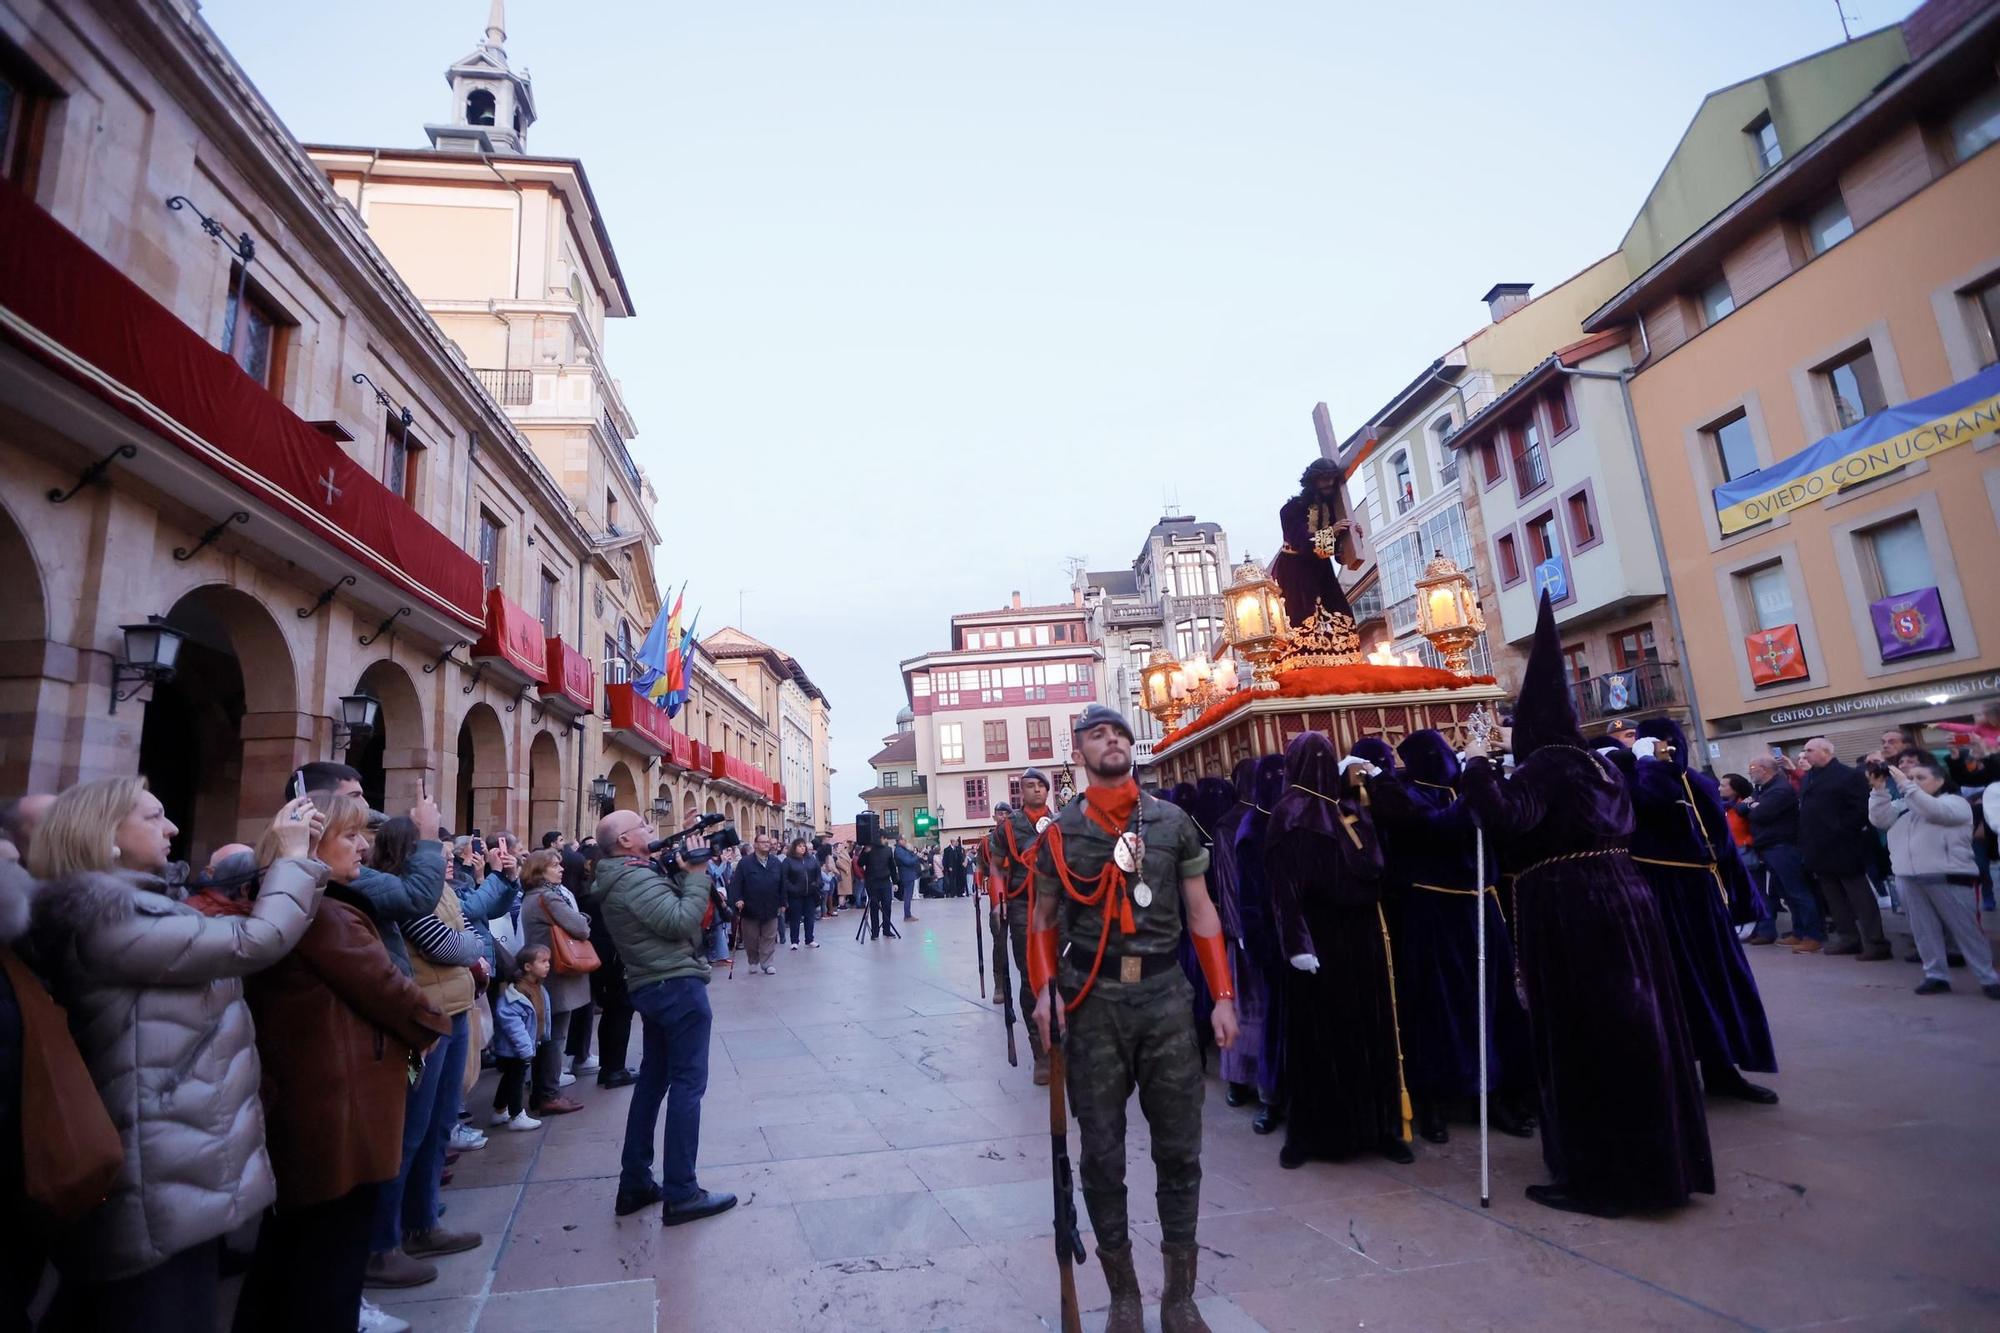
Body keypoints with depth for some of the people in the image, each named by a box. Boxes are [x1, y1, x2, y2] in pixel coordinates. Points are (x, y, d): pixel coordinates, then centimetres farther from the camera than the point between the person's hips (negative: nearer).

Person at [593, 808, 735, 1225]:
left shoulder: (624, 878, 14)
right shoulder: (637, 879, -18)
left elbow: (667, 910, 14)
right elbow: (681, 921, -25)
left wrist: (681, 871, 3)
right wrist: (697, 874, -17)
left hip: (652, 986, 10)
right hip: (678, 986, -10)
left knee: (652, 1081, 16)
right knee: (687, 1085, -5)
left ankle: (635, 1184, 24)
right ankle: (680, 1195, 0)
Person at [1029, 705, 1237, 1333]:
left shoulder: (1174, 822, 3)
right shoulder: (1060, 833, 1)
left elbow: (1201, 912, 6)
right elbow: (1046, 921, 7)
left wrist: (1223, 995, 0)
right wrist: (1045, 990, -7)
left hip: (1165, 994, 1)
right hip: (1092, 1000, -1)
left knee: (1179, 1148, 9)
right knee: (1102, 1154, 9)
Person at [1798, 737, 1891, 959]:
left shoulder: (1848, 776, -10)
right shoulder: (1808, 778, 14)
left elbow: (1861, 810, -16)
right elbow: (1804, 810, 17)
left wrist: (1839, 833, -17)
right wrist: (1807, 845, 9)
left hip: (1843, 848, -8)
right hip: (1820, 850, 8)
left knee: (1860, 897, -1)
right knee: (1835, 898, 13)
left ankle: (1875, 942, 4)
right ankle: (1848, 937, 21)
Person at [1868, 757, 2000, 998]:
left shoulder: (1954, 802, 3)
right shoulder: (1903, 806, 18)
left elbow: (1933, 811, -17)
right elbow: (1879, 819, 4)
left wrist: (1905, 785, -16)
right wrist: (1879, 789, -3)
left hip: (1948, 877, -4)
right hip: (1909, 878, 4)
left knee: (1965, 929, 1)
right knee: (1924, 930, 6)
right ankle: (1936, 975, 12)